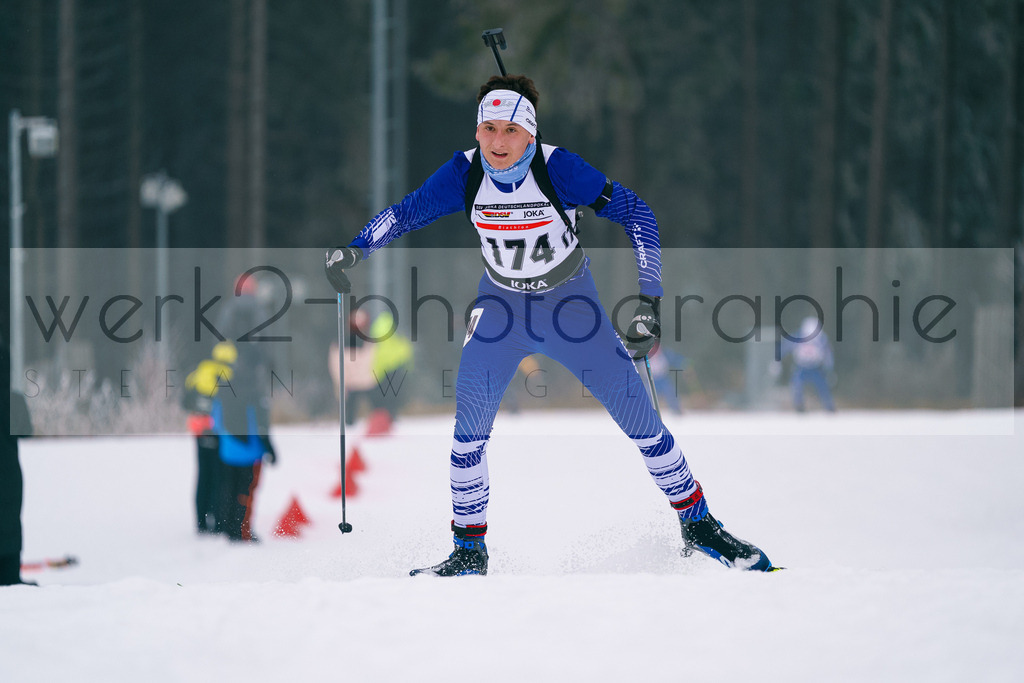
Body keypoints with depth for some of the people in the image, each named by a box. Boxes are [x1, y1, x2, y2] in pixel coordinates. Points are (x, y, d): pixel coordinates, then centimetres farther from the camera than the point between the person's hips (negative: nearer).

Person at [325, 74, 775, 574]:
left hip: (571, 303, -1)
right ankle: (468, 551, -1)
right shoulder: (464, 174, -17)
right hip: (501, 304, 2)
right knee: (470, 420, -15)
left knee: (636, 411, -5)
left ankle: (698, 525, 12)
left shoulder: (558, 168, -24)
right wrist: (354, 250, -20)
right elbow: (404, 213, -3)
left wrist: (649, 302, -25)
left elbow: (634, 212, -19)